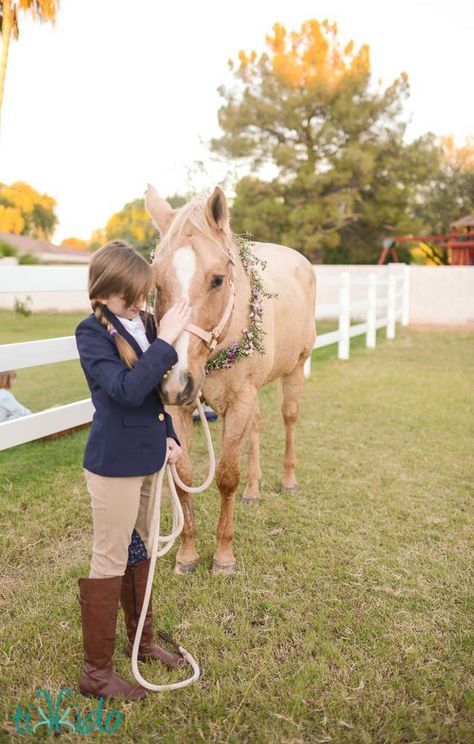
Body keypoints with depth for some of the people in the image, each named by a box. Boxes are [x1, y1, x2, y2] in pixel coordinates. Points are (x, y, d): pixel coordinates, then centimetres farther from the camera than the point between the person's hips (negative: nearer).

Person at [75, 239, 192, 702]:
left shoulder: (142, 323, 3)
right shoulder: (92, 333, -16)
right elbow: (127, 389, -30)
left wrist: (168, 436, 5)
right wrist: (165, 340, -29)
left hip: (148, 458, 7)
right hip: (114, 463, -7)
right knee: (110, 563, 3)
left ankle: (142, 642, 41)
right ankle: (96, 672, 20)